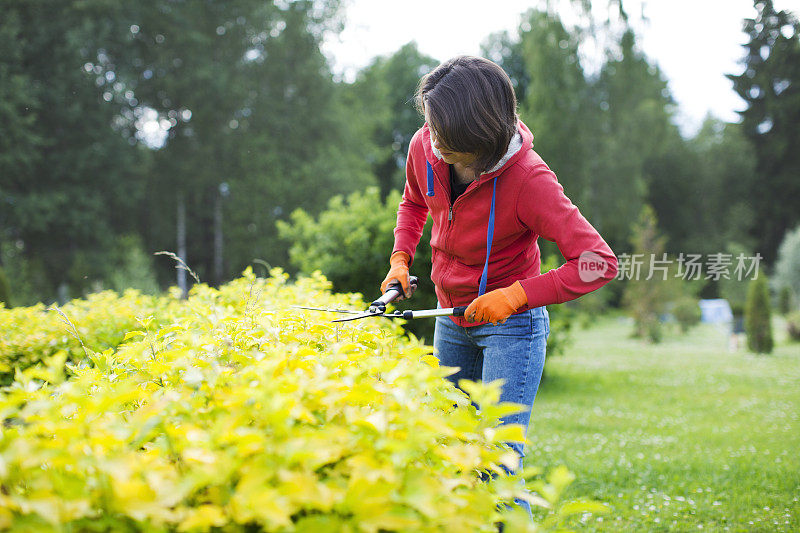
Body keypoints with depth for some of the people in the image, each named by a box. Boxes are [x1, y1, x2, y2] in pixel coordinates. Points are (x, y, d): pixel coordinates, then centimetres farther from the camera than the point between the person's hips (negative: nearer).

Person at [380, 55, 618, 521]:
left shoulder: (528, 180, -28)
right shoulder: (425, 148, -12)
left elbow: (600, 263, -29)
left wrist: (514, 296, -31)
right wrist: (400, 260, 0)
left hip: (511, 325, -6)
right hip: (453, 320, 6)